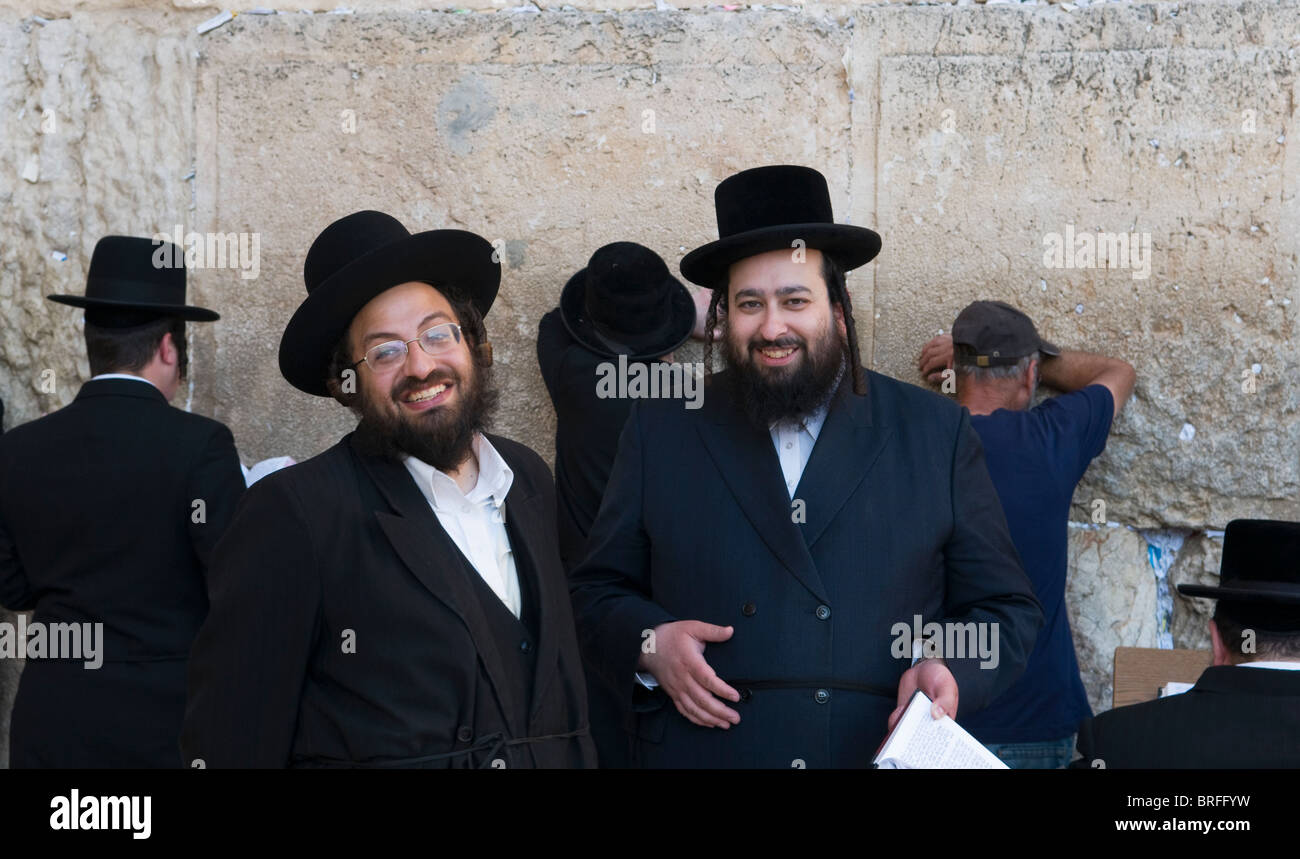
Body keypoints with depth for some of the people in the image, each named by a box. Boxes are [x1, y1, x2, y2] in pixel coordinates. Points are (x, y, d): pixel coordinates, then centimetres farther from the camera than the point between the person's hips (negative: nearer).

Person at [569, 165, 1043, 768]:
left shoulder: (937, 435, 1)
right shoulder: (660, 431, 4)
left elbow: (1006, 610, 4)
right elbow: (596, 591, 7)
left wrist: (949, 669, -15)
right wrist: (649, 644, -12)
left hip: (885, 752, 0)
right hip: (701, 747, 1)